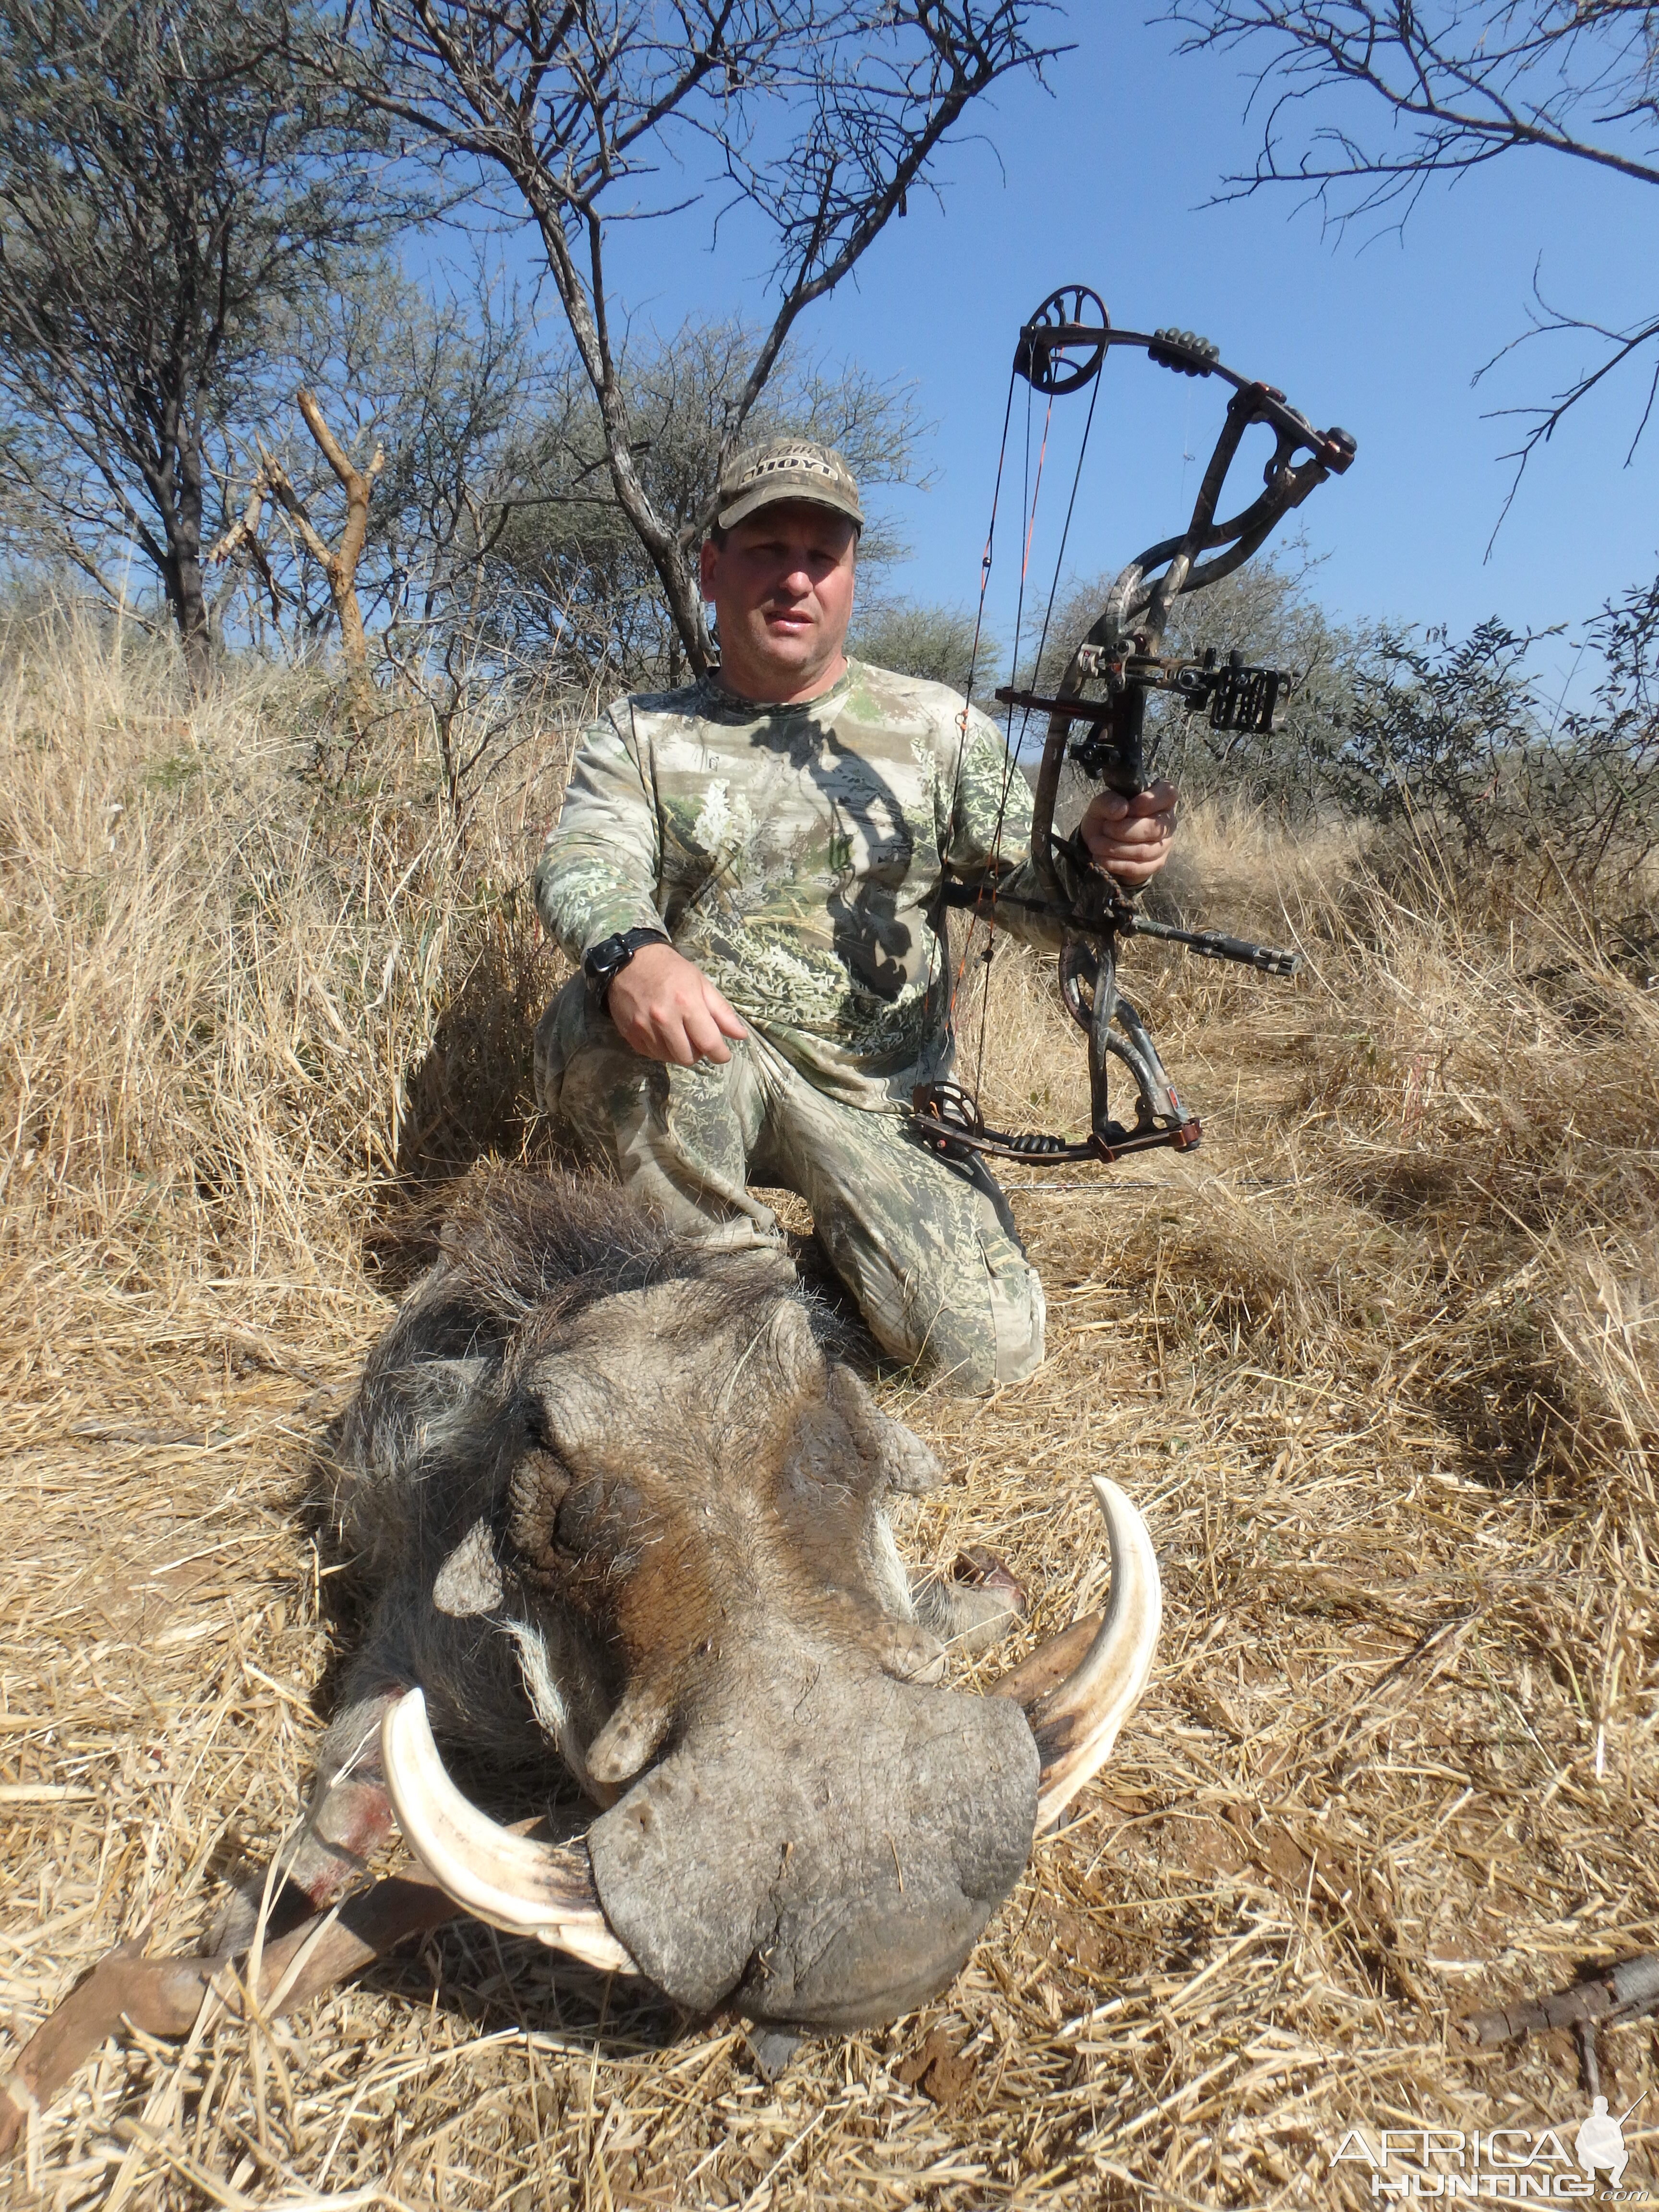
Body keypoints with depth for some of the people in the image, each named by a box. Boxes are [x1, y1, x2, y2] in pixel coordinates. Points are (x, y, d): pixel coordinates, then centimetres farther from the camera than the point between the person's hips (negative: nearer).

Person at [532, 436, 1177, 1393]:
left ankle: (844, 1235, 17)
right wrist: (630, 951, -36)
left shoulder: (936, 725, 7)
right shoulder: (642, 733, 7)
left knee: (991, 1345, -17)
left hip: (878, 1097, 0)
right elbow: (582, 864, -10)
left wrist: (1101, 857, -25)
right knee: (596, 1023, -34)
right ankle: (740, 1272, -7)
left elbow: (1037, 886, 0)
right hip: (697, 1070, 0)